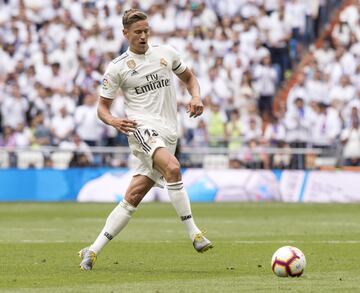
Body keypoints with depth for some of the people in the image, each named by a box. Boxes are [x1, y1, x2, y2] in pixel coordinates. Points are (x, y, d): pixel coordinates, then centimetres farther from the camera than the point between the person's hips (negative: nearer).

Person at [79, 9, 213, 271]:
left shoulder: (167, 53, 12)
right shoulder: (117, 68, 2)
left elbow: (189, 77, 28)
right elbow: (102, 107, 7)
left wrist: (196, 97, 6)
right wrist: (114, 121, -16)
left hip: (168, 135, 4)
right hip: (142, 128, -4)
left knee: (133, 197, -1)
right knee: (173, 167, -33)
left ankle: (93, 251, 5)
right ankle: (194, 233, -29)